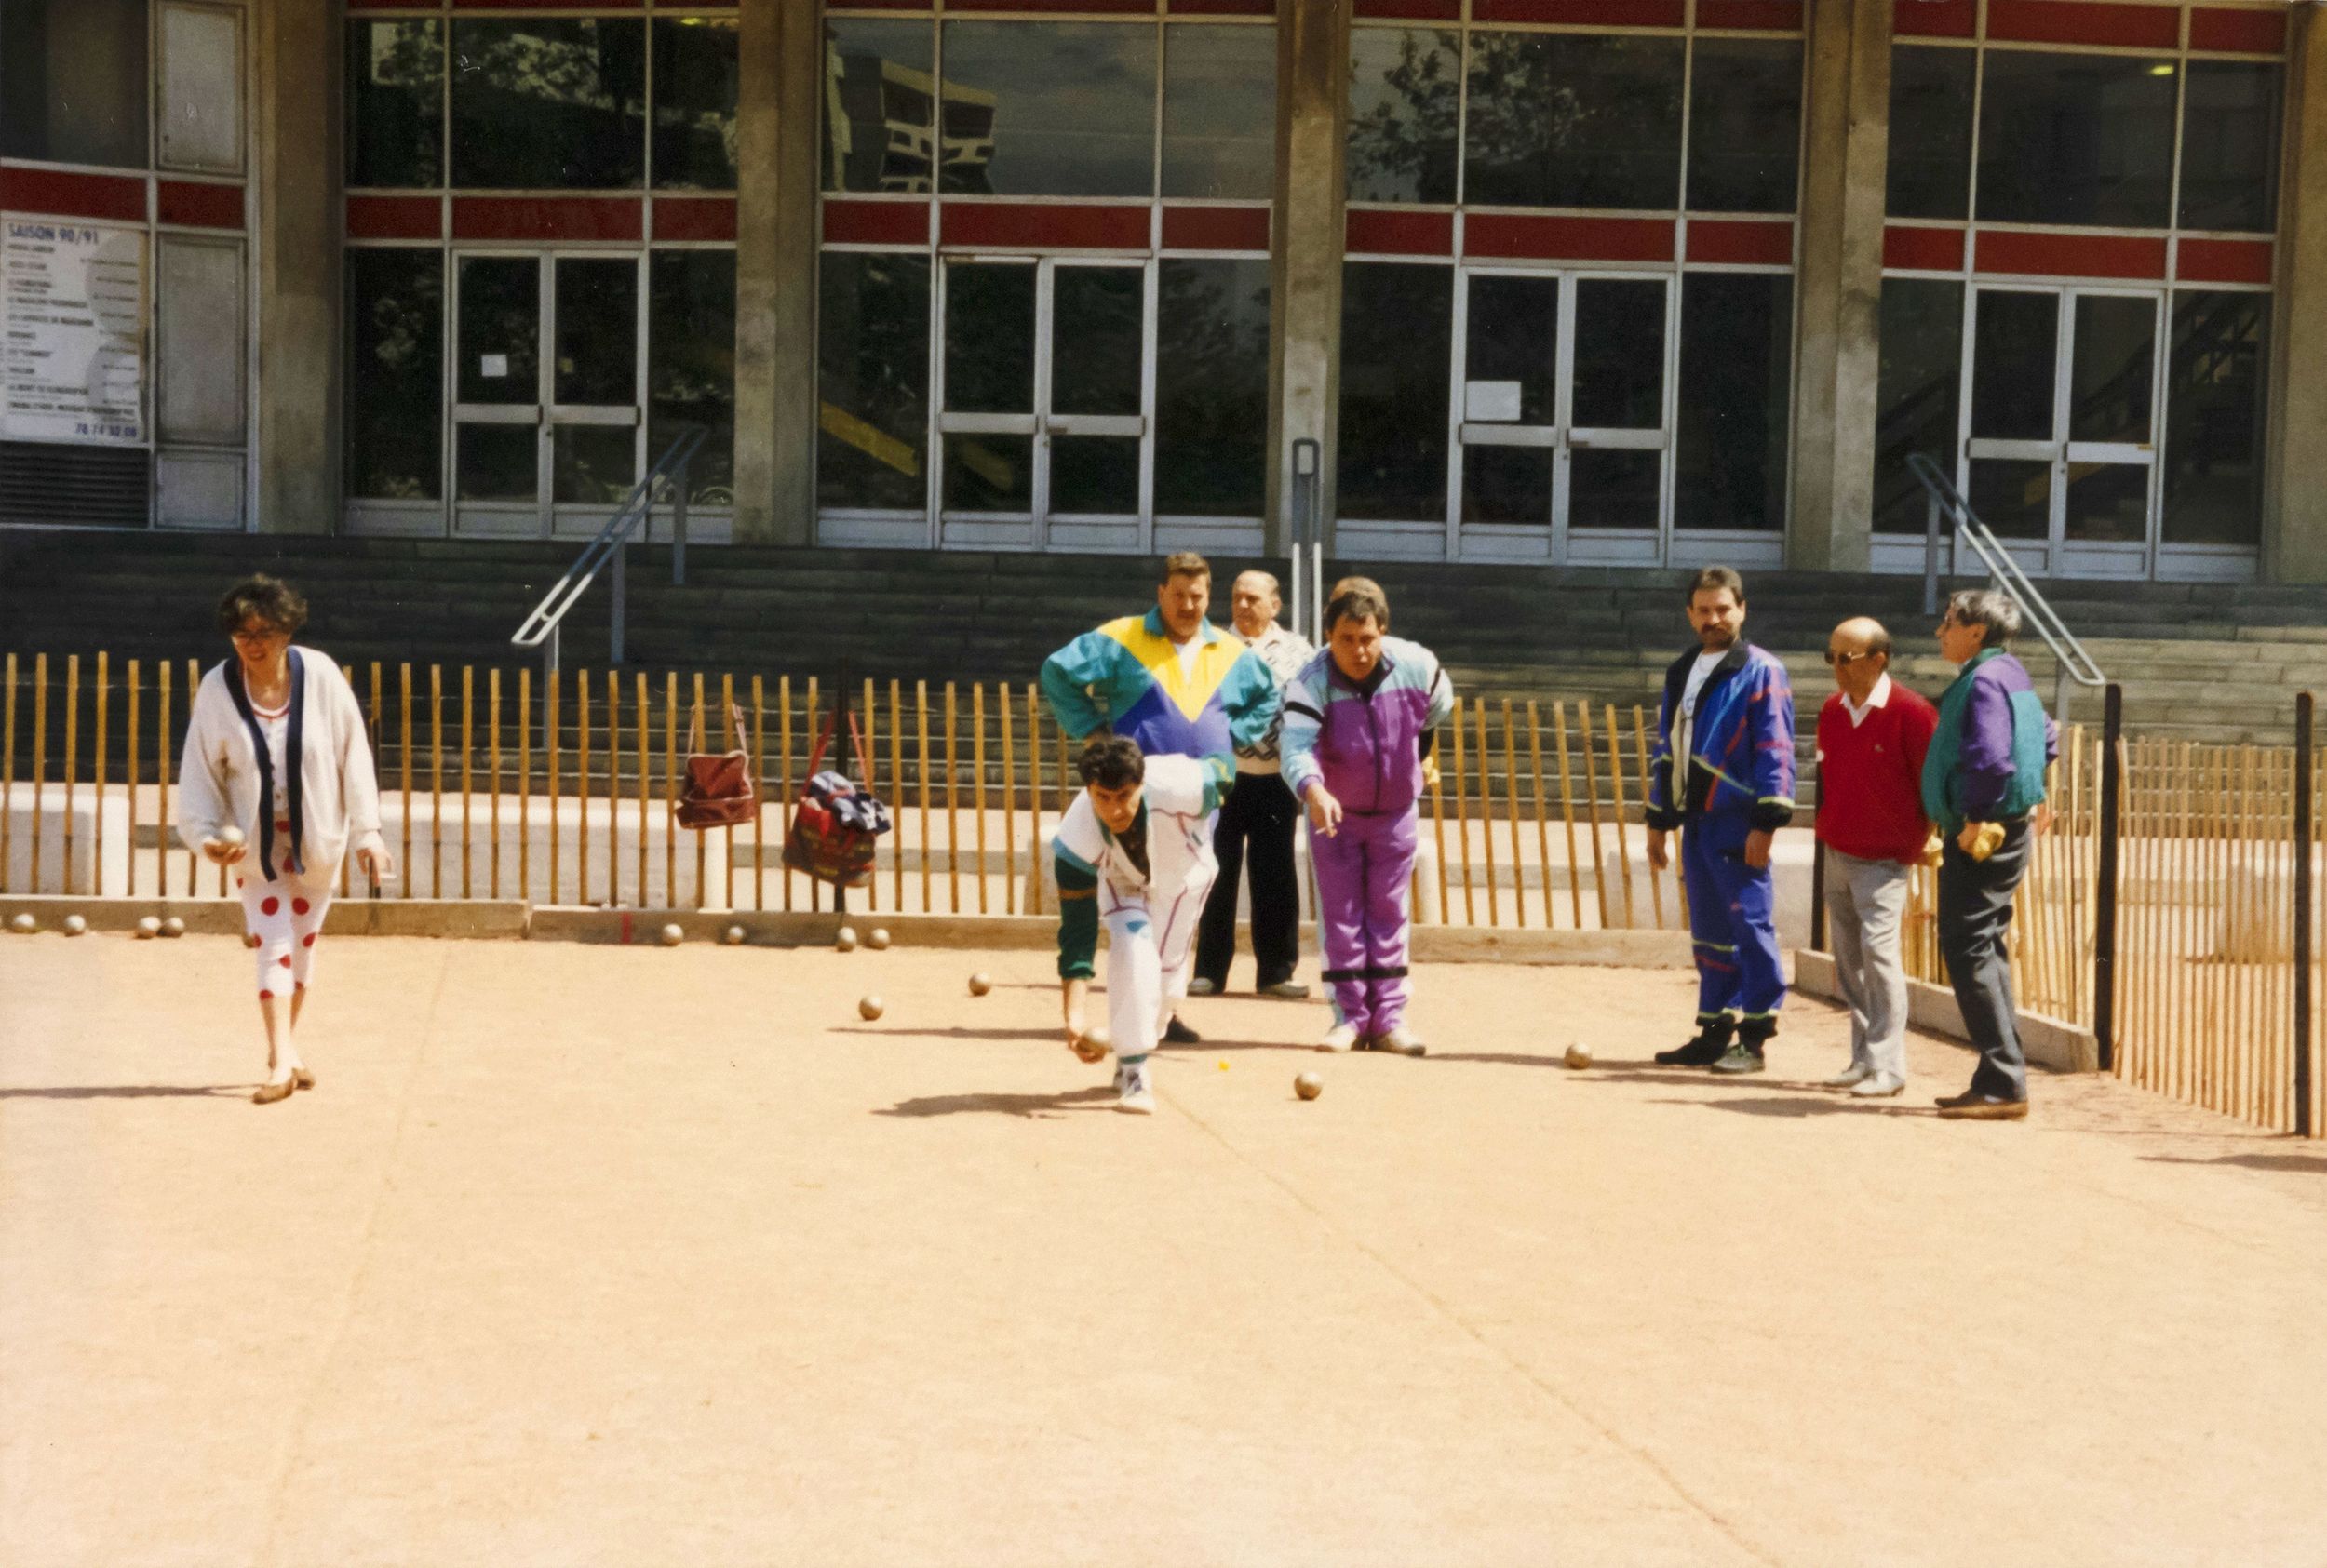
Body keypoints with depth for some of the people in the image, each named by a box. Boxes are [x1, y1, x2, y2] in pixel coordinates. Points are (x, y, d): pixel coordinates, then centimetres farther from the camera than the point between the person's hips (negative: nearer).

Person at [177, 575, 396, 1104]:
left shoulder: (320, 675, -15)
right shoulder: (217, 689, -14)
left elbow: (353, 754, -10)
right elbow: (200, 769, -6)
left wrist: (367, 830, -11)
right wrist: (205, 834, -17)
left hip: (316, 837, 1)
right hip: (254, 840, -1)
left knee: (302, 942, 13)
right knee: (272, 945, -6)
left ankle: (286, 1047, 29)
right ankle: (282, 1061, -5)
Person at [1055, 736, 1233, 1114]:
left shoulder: (1181, 787, -43)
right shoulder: (1076, 839, -39)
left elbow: (1221, 768, -18)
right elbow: (1077, 933, -37)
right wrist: (1076, 1016, -46)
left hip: (1183, 872, 1)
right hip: (1118, 879, -1)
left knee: (1168, 969, 2)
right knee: (1133, 950, -25)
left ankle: (1136, 1053, 30)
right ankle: (1132, 1073, -14)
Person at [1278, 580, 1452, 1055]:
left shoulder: (1417, 665, -18)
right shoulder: (1311, 682, -26)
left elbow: (1438, 707, 5)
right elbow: (1296, 748, -40)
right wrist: (1314, 792, -58)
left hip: (1396, 808, 2)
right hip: (1334, 810, -1)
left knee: (1389, 914, 6)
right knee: (1339, 915, 1)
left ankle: (1389, 1019, 11)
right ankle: (1349, 1017, 9)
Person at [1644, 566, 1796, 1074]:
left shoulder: (1760, 671, -5)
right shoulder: (1680, 672, 17)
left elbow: (1776, 750, -11)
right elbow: (1666, 749, 21)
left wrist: (1766, 823, -17)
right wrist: (1658, 821, 18)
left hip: (1737, 821, -7)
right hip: (1696, 819, 7)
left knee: (1749, 923, -6)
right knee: (1708, 929, 11)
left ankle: (1754, 1035, 0)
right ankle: (1714, 1032, 19)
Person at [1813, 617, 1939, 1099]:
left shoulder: (1912, 713, -13)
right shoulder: (1831, 710, 7)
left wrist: (1919, 838, -4)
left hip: (1883, 859, -6)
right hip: (1836, 855, 6)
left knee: (1878, 946, -16)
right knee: (1847, 956, 7)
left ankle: (1887, 1065, -12)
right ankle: (1864, 1059, 15)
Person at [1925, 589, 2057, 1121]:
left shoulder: (1984, 680, -15)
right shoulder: (2012, 674, 16)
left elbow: (1990, 759, -27)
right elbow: (2044, 738, 29)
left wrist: (1976, 819, -19)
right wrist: (2031, 797, 29)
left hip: (1982, 834, -10)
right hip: (2008, 829, 10)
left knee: (1967, 950, -9)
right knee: (1984, 951, 15)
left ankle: (2004, 1084, -11)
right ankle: (2000, 1078, 19)